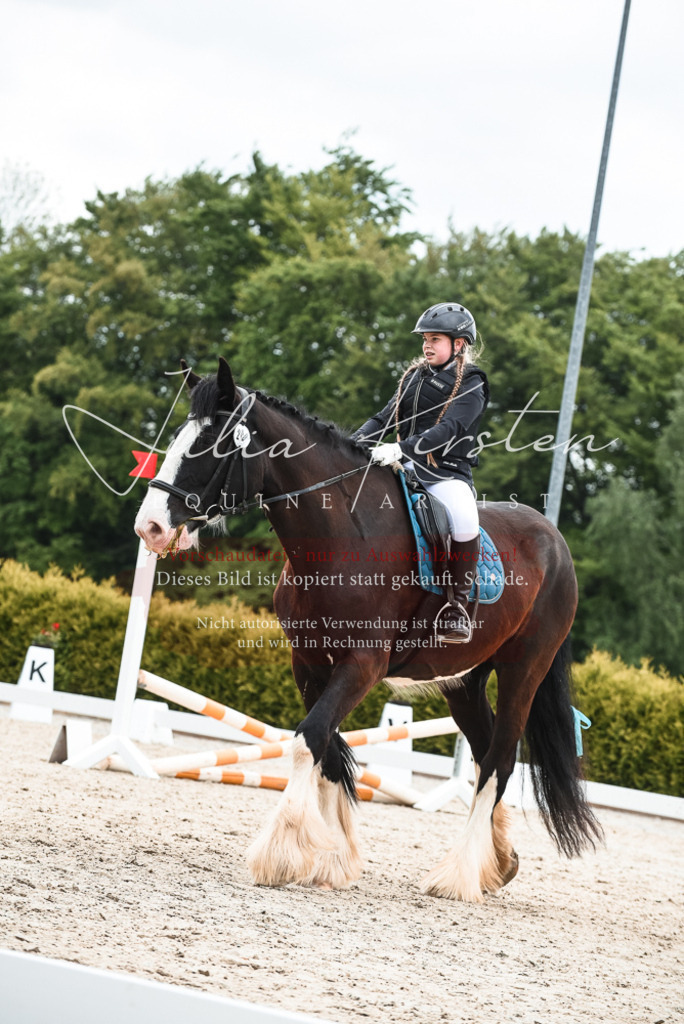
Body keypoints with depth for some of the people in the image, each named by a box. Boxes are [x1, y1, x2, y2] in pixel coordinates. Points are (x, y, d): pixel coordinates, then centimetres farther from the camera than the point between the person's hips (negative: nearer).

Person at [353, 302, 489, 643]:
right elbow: (384, 419, 16)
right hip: (404, 467, 7)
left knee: (464, 518, -36)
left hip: (447, 473, -7)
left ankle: (458, 603, -24)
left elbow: (448, 429, -18)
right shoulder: (414, 377, 18)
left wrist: (403, 448, -32)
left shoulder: (470, 385, -3)